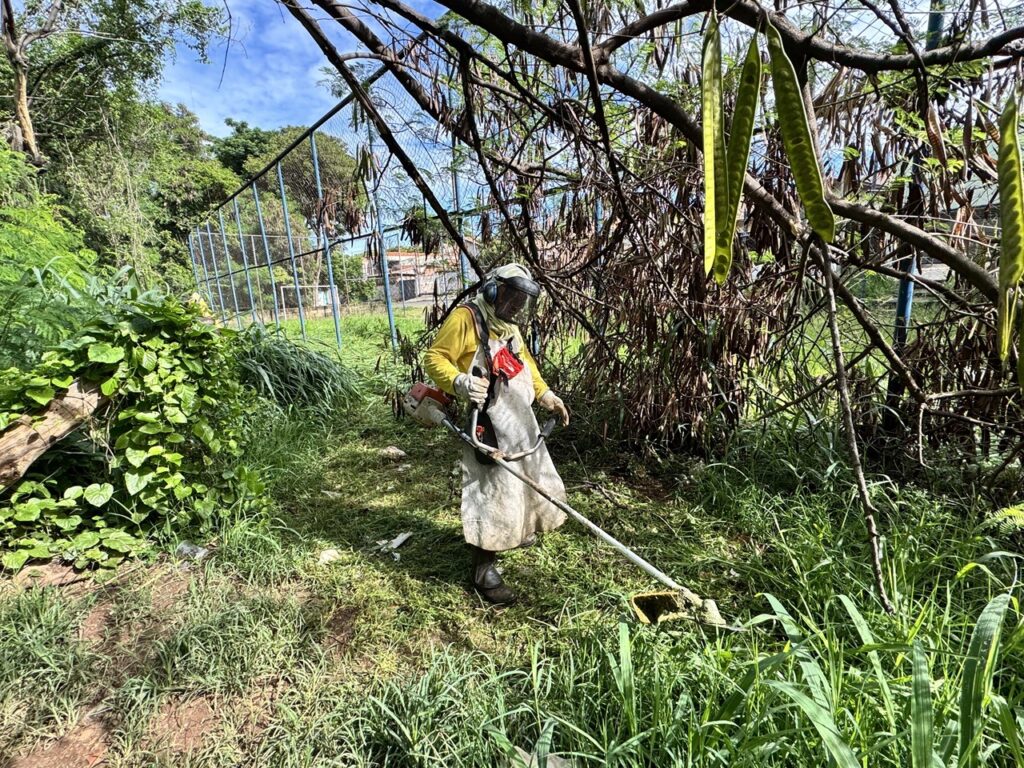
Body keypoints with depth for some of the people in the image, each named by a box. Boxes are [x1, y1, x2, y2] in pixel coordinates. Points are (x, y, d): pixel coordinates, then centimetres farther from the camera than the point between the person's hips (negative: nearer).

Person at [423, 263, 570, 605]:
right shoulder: (466, 318, -12)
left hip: (521, 421, 10)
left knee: (527, 479, 23)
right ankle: (483, 569, 9)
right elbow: (434, 358, -15)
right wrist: (459, 383, -33)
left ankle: (515, 532, 48)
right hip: (489, 425, -10)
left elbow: (525, 364, 27)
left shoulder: (510, 326, 17)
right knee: (490, 491, -6)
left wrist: (546, 395, 17)